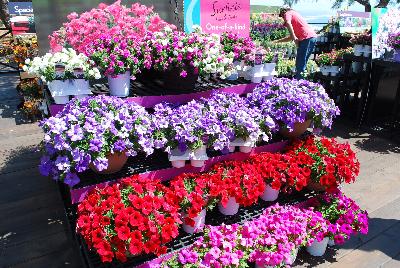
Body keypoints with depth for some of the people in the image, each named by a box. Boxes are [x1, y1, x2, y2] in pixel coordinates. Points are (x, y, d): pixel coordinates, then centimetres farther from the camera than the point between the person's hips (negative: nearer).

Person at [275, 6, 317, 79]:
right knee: (303, 61, 14)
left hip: (307, 38, -9)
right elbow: (291, 37, 34)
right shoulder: (294, 14, 34)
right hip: (313, 37, 9)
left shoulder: (288, 13, 8)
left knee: (300, 62, -7)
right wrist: (278, 41, 36)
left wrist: (294, 38, -19)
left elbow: (288, 23, -18)